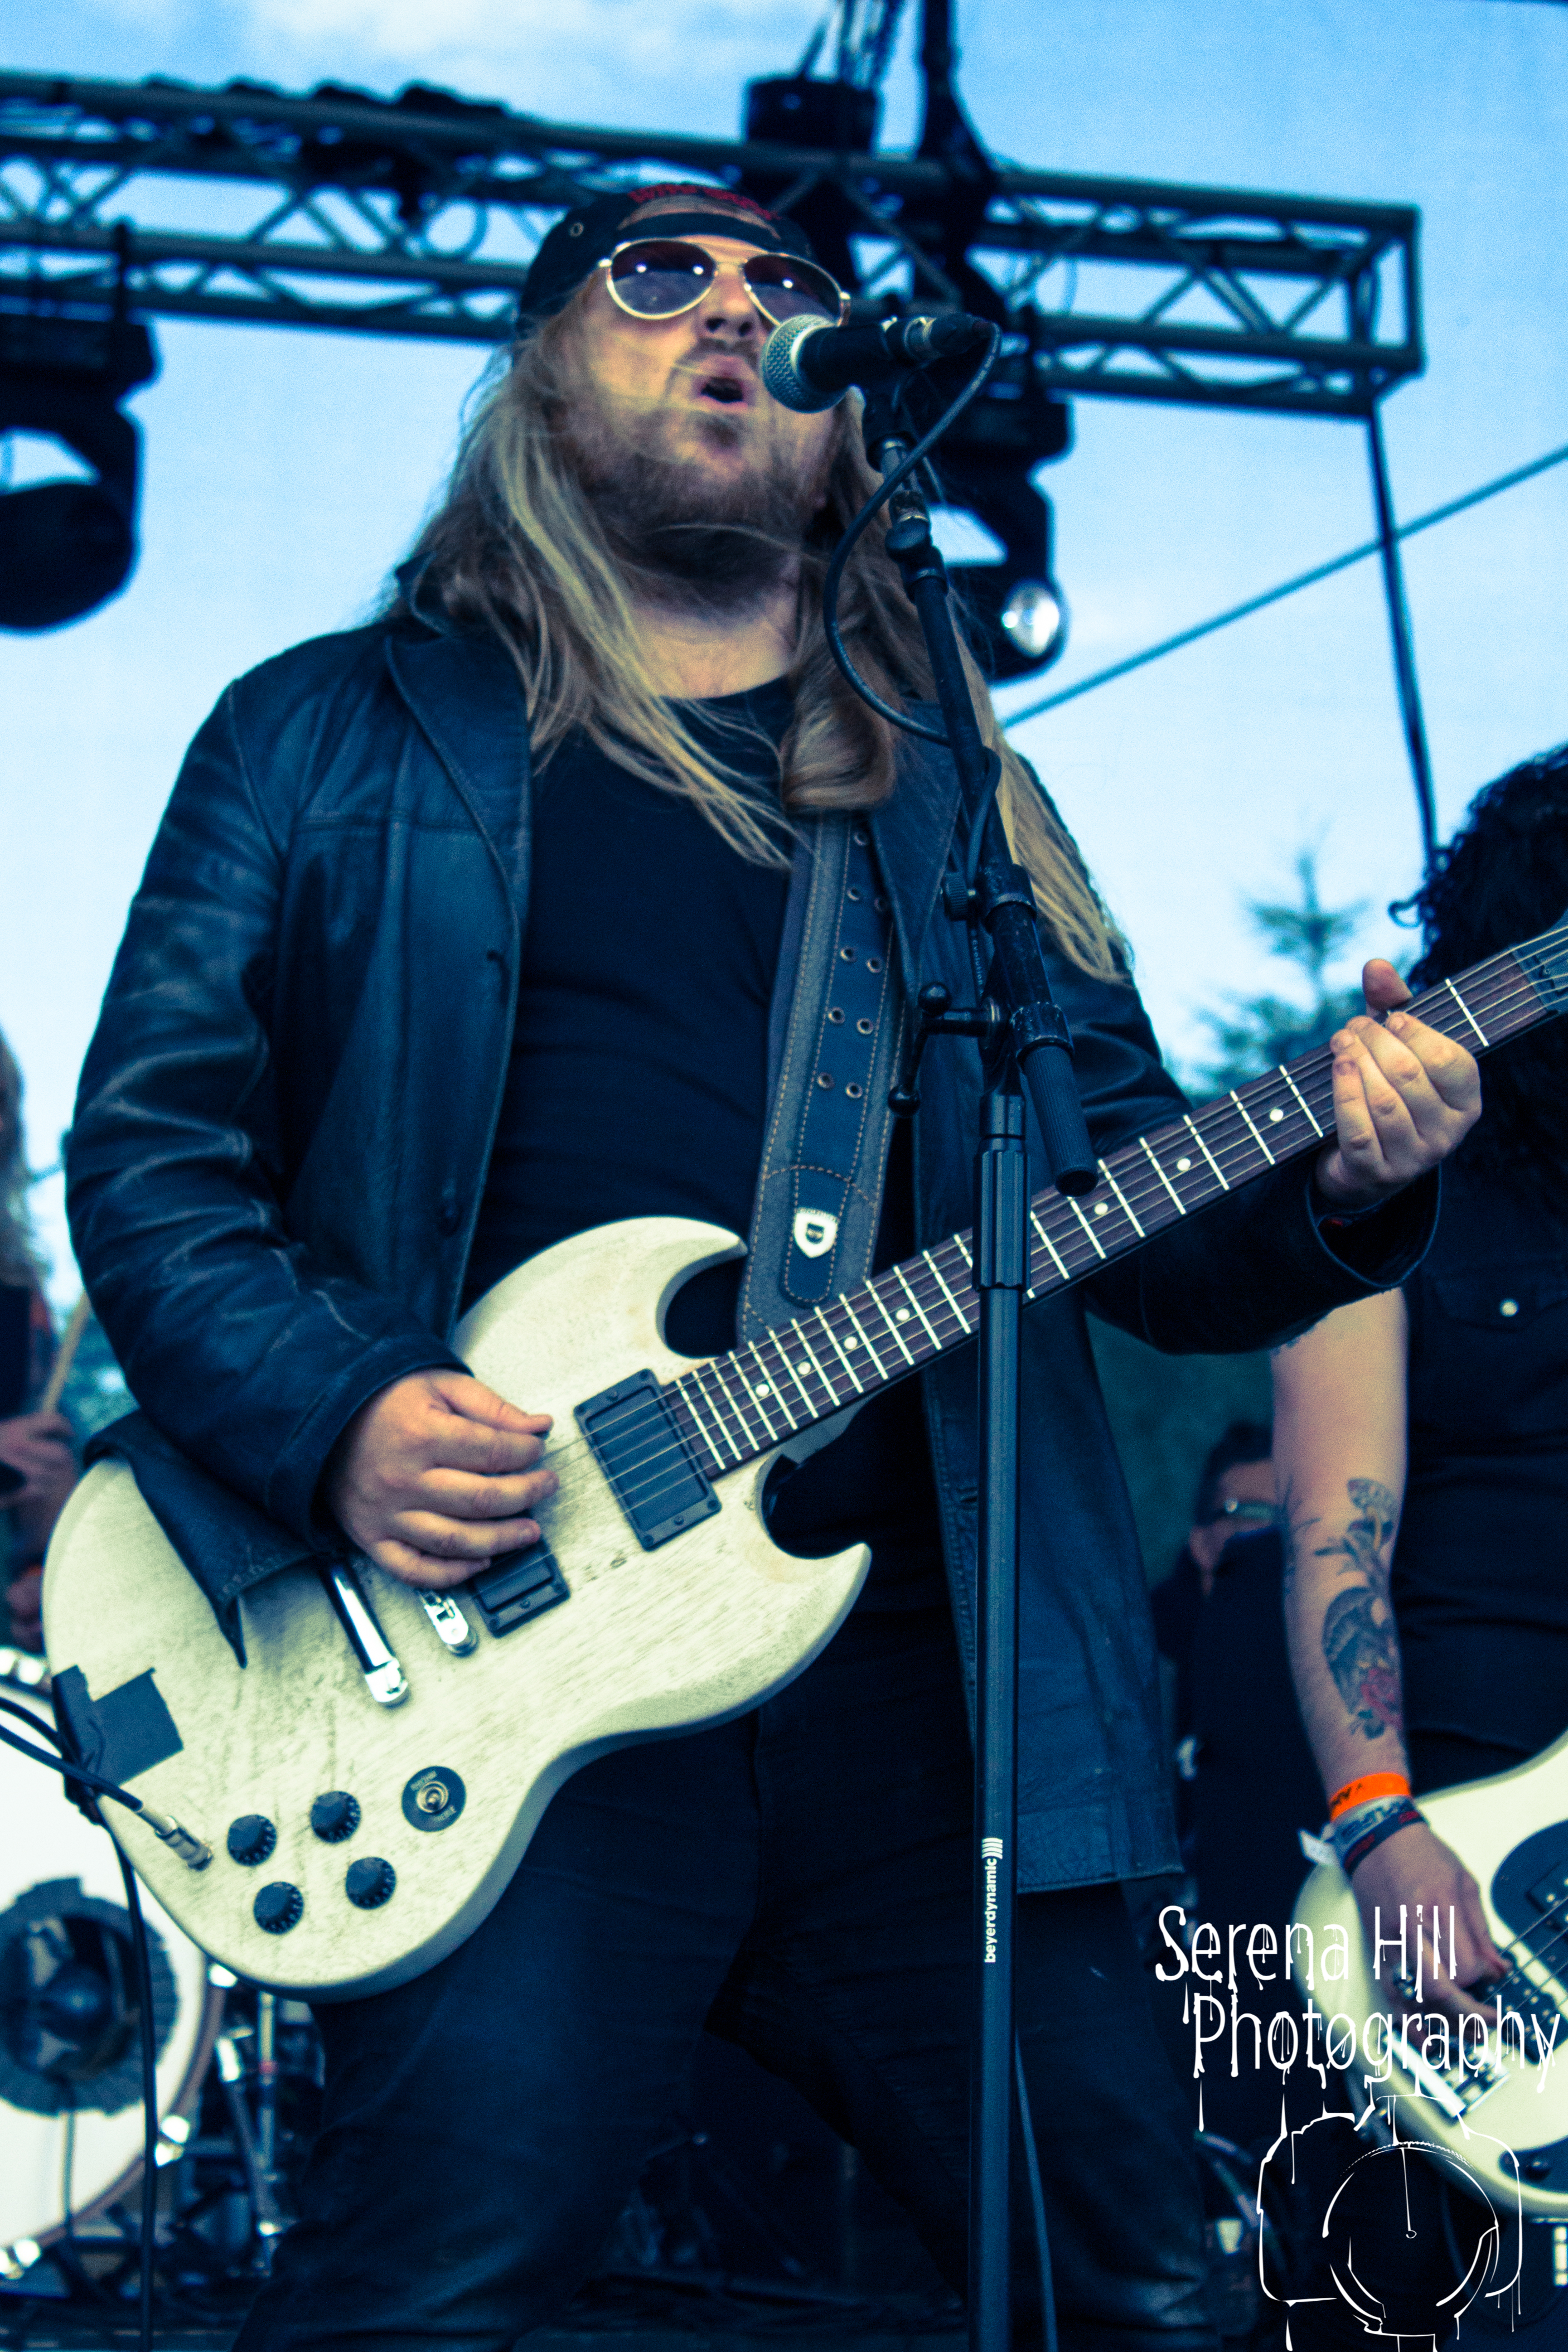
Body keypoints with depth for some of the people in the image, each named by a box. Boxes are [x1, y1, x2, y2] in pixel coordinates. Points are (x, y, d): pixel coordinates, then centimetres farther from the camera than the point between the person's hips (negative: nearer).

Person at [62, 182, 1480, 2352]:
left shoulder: (952, 794, 20)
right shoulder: (339, 734, 10)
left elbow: (1146, 1228, 16)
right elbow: (149, 1143, 3)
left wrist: (1333, 1187, -5)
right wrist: (333, 1418, -14)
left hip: (924, 1666, 4)